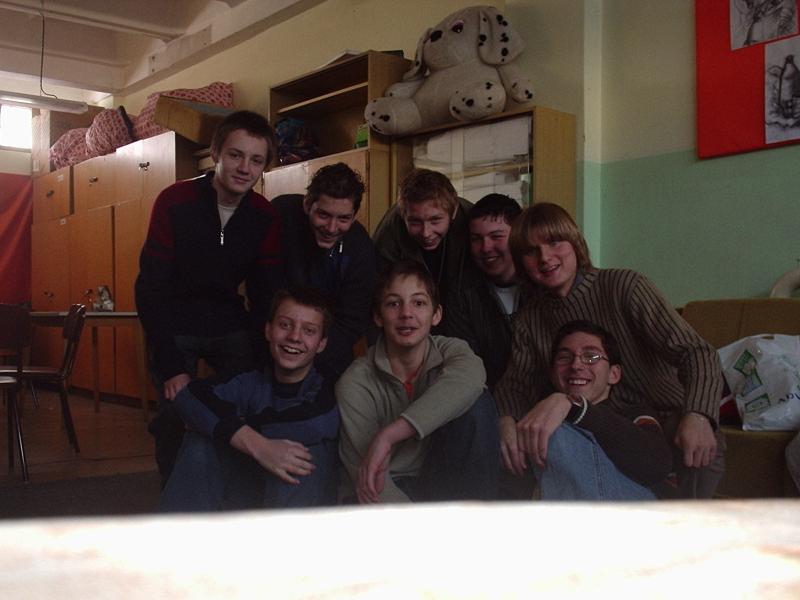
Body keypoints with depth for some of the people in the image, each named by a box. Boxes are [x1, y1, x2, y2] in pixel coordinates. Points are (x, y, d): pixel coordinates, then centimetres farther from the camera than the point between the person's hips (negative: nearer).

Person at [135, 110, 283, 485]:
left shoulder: (264, 216, -7)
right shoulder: (174, 202, -18)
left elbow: (267, 294, -3)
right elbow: (150, 287, -17)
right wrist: (171, 366, -21)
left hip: (230, 327, 3)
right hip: (175, 326, -3)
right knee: (175, 416, -9)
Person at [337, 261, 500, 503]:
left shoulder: (451, 351, -5)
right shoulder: (356, 383, -11)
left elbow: (469, 376, -33)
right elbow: (364, 472, -16)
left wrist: (388, 435, -43)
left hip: (447, 486, 3)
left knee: (477, 404, -21)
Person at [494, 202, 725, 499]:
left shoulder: (623, 285, -10)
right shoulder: (528, 321, 5)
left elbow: (695, 352, -16)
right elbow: (513, 383, 2)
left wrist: (697, 415, -36)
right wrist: (507, 420, -22)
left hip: (669, 423, -3)